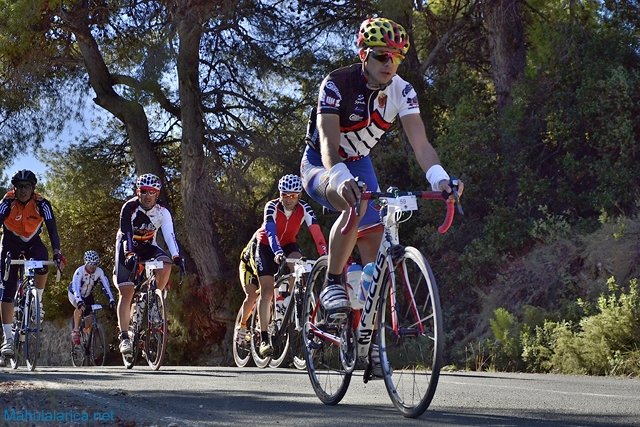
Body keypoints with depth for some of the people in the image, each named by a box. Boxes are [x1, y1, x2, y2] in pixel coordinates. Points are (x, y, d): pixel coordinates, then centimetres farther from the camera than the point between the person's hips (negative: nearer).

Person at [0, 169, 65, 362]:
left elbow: (52, 229, -24)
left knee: (41, 266, -35)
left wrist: (57, 253, -38)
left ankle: (38, 299, -5)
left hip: (33, 243, 0)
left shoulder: (42, 204, -19)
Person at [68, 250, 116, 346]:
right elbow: (76, 287, -43)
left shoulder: (99, 272, -23)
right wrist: (79, 301, -59)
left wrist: (111, 300, -43)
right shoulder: (79, 271, -32)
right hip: (74, 294, -4)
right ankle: (75, 331, -22)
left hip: (88, 295, 4)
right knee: (80, 307, -34)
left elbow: (106, 286, -29)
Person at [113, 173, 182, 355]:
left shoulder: (162, 211, -17)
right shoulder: (130, 207, -24)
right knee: (127, 292, -15)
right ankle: (124, 337, -15)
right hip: (127, 247, -3)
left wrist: (176, 256, -43)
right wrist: (129, 254, -52)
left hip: (148, 246, 3)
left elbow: (169, 235, -28)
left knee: (166, 265, -29)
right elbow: (126, 233, -35)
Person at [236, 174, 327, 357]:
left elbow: (317, 232, -30)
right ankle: (264, 340, -13)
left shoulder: (304, 208, -20)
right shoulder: (272, 207, -26)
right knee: (267, 290, -16)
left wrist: (325, 256, -43)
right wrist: (277, 252, -57)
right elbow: (270, 232, -40)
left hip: (287, 244, 3)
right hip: (264, 245, -3)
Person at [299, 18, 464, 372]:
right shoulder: (337, 84, -28)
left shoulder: (401, 91, -16)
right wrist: (340, 177, -60)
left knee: (374, 243, -4)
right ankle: (332, 285, -25)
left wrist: (438, 177, -45)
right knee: (355, 206, -38)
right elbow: (329, 139, -41)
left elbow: (419, 141, -25)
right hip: (320, 164, -5)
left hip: (358, 164, 5)